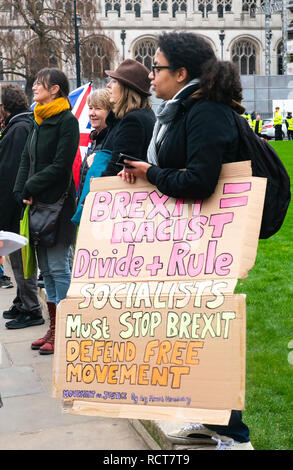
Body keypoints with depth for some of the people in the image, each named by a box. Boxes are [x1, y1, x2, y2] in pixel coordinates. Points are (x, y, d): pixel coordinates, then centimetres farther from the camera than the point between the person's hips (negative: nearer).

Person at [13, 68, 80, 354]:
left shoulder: (67, 121, -9)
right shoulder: (39, 121, 16)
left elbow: (60, 166, -16)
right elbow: (26, 160, 14)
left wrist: (30, 188, -11)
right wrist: (22, 192, 1)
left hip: (58, 202, -8)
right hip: (37, 203, 8)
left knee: (58, 267, -5)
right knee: (46, 267, 11)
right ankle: (54, 327, 20)